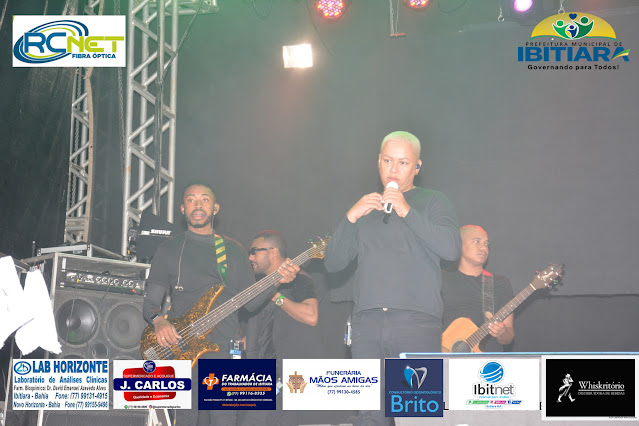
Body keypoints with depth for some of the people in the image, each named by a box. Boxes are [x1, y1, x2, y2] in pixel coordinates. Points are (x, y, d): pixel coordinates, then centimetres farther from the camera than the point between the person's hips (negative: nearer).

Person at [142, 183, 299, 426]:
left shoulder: (232, 250, 16)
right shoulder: (169, 251, 10)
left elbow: (250, 301, 12)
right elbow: (150, 302, 8)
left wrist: (276, 281, -6)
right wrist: (158, 321, -14)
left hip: (225, 347, 1)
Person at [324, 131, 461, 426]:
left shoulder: (432, 203, 12)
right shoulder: (366, 208, 24)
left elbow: (451, 249, -7)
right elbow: (333, 263, 16)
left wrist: (407, 212, -12)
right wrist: (350, 218, 2)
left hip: (417, 321, -3)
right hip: (367, 324, 4)